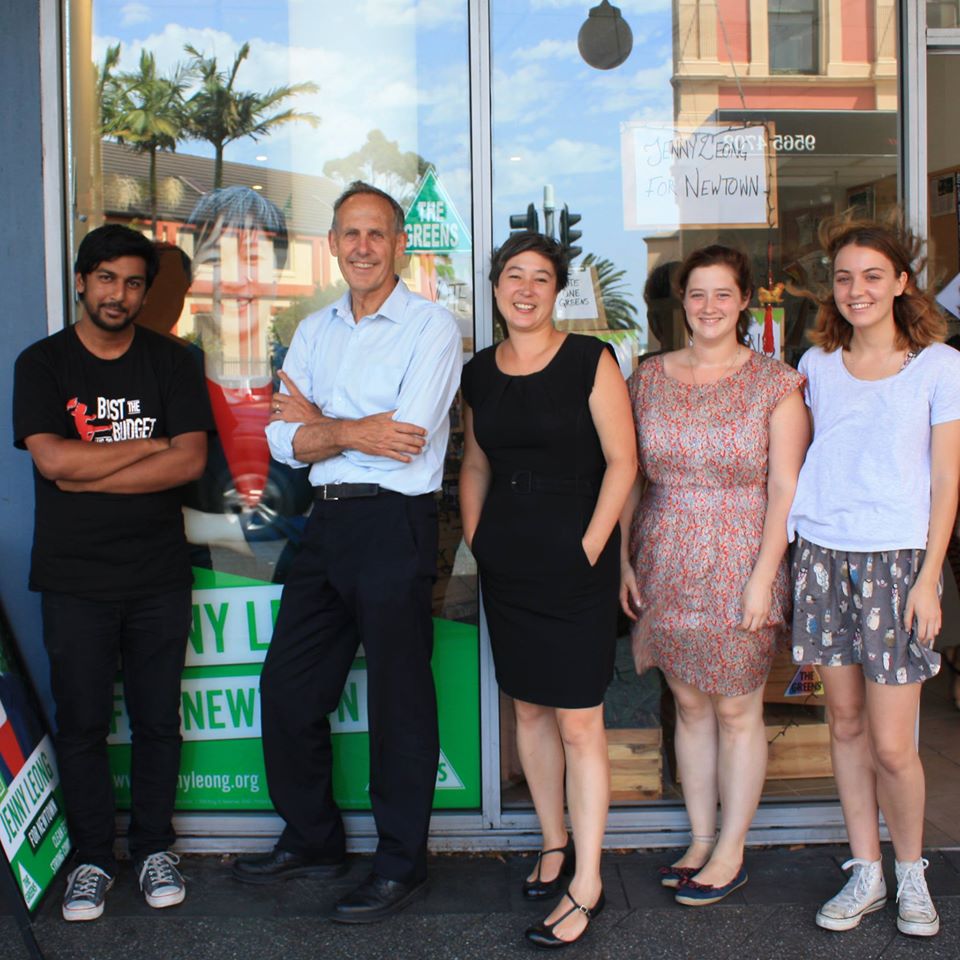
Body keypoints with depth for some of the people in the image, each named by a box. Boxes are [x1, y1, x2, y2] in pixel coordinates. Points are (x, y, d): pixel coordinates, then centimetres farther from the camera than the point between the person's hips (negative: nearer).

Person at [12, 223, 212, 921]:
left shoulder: (171, 363, 7)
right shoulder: (43, 363, 4)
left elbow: (191, 461, -6)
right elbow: (53, 458, -11)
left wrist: (90, 474, -11)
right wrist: (149, 444, -6)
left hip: (159, 575, 1)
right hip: (75, 580, 0)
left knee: (158, 720, 6)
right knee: (81, 724, 5)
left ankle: (154, 848, 22)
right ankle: (93, 859, 20)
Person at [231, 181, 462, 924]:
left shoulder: (431, 326, -5)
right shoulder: (314, 333, 13)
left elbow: (408, 437, -17)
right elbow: (285, 441, 3)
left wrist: (321, 423, -4)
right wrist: (358, 432, -14)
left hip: (395, 523, -7)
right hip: (327, 524, 7)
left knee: (399, 699, 4)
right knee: (288, 689, 14)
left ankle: (402, 863, 20)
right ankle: (312, 839, 33)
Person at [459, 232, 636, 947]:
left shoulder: (589, 361, -7)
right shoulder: (480, 372, 9)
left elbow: (622, 461, -9)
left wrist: (589, 547, -12)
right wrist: (475, 539, 9)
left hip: (574, 561, -5)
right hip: (506, 564, 6)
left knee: (579, 722, -3)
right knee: (529, 708, 14)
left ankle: (586, 885, 7)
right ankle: (554, 844, 30)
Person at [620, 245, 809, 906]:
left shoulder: (775, 383, -2)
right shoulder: (650, 377, 7)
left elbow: (785, 490, -6)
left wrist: (762, 577, -12)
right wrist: (623, 559, 2)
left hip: (740, 563, -3)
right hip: (666, 566, 3)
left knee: (737, 708, 5)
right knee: (689, 704, 11)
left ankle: (731, 852, 18)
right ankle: (700, 840, 25)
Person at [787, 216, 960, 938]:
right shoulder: (816, 364, 10)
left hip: (897, 560, -3)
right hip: (823, 557, 3)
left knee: (891, 743, -3)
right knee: (845, 724, 9)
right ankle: (866, 873, 24)